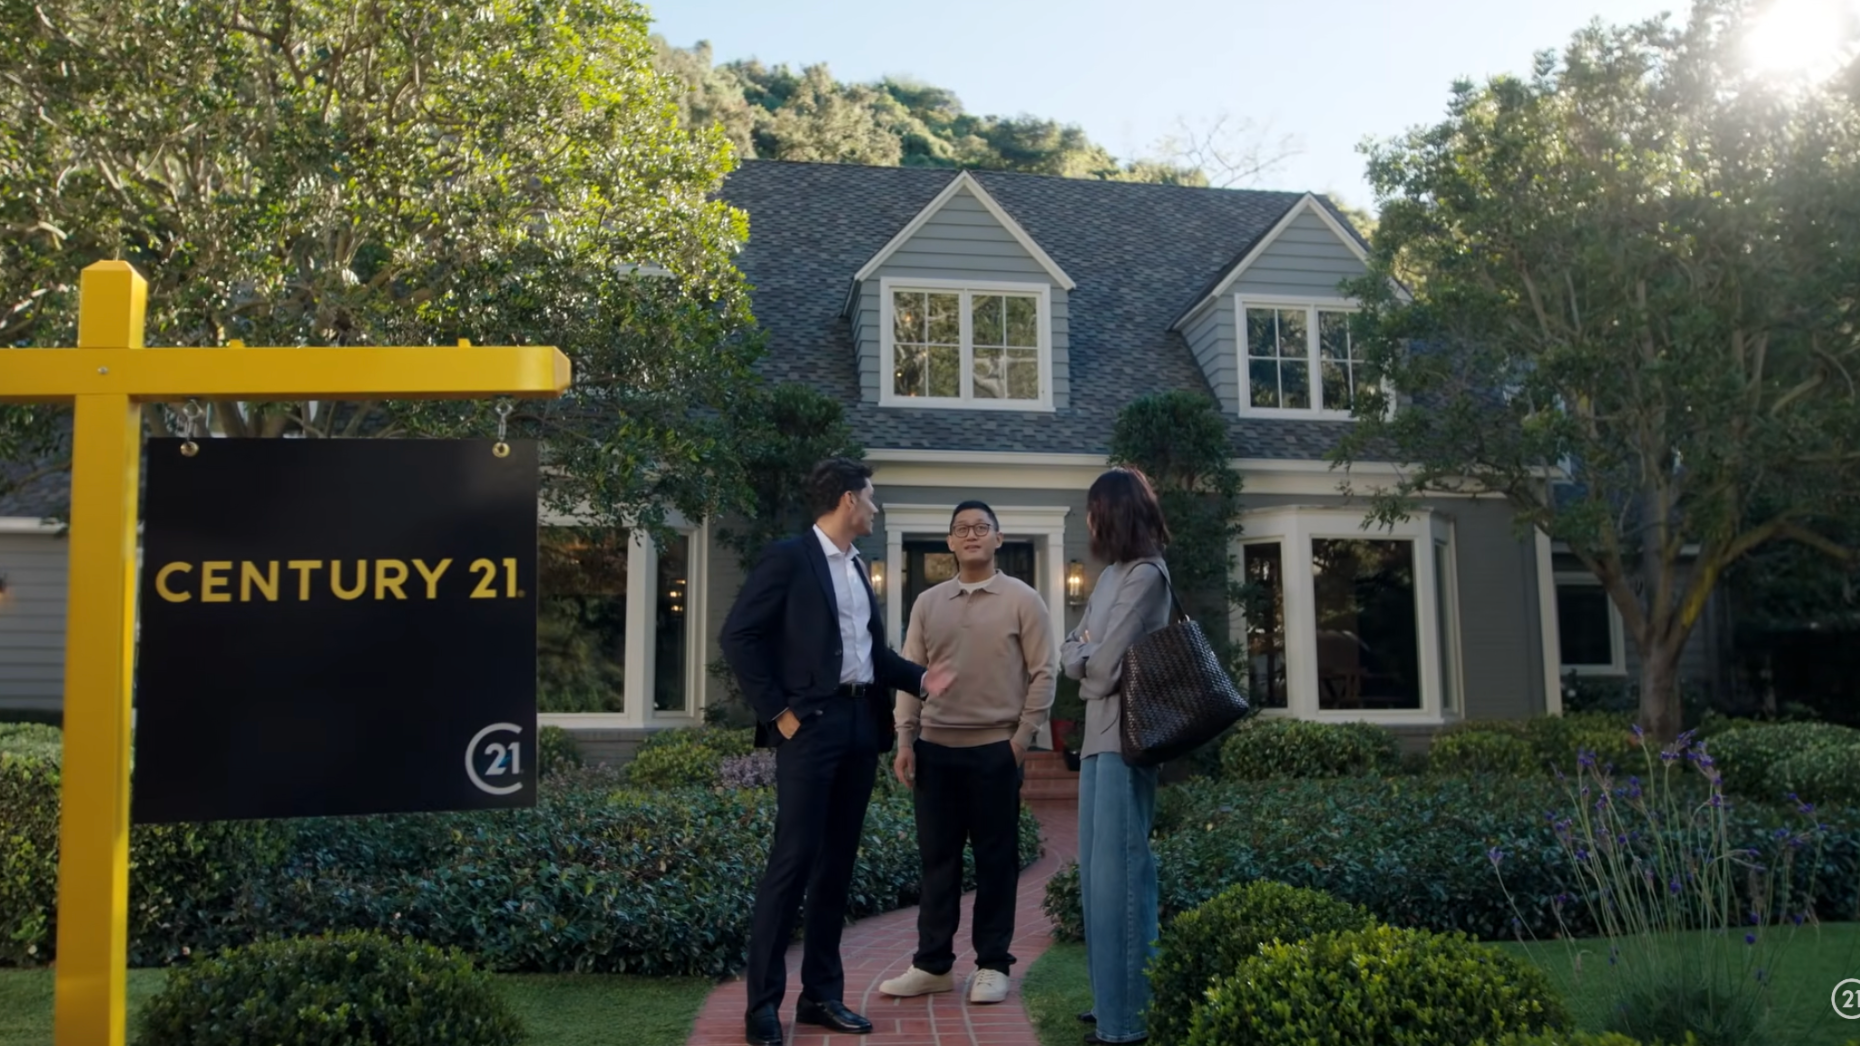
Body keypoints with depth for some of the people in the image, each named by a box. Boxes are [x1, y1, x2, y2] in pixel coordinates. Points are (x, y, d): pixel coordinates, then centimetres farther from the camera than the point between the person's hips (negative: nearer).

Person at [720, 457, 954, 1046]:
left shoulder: (858, 567, 18)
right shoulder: (789, 557, -6)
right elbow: (739, 635, -11)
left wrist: (918, 679, 6)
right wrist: (776, 710, -13)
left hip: (861, 723, 8)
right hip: (812, 724, -7)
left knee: (838, 863, 10)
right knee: (794, 859, -6)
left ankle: (822, 994, 19)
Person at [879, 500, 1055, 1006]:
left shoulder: (1023, 600, 0)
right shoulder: (927, 603, 10)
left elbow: (1042, 674, -1)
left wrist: (1023, 736, -7)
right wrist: (905, 741, 3)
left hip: (996, 748, -3)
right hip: (935, 747, 3)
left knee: (996, 859, 4)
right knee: (937, 857, 8)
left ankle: (992, 965, 15)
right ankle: (932, 964, 18)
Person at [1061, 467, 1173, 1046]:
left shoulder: (1146, 574, -12)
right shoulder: (1111, 575, 15)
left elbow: (1104, 663, -16)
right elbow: (1070, 651, 16)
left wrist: (1084, 657, 4)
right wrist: (1084, 655, -4)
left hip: (1125, 735, -9)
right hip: (1097, 733, 9)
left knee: (1120, 871, -6)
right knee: (1094, 871, 14)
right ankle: (1110, 998, 24)